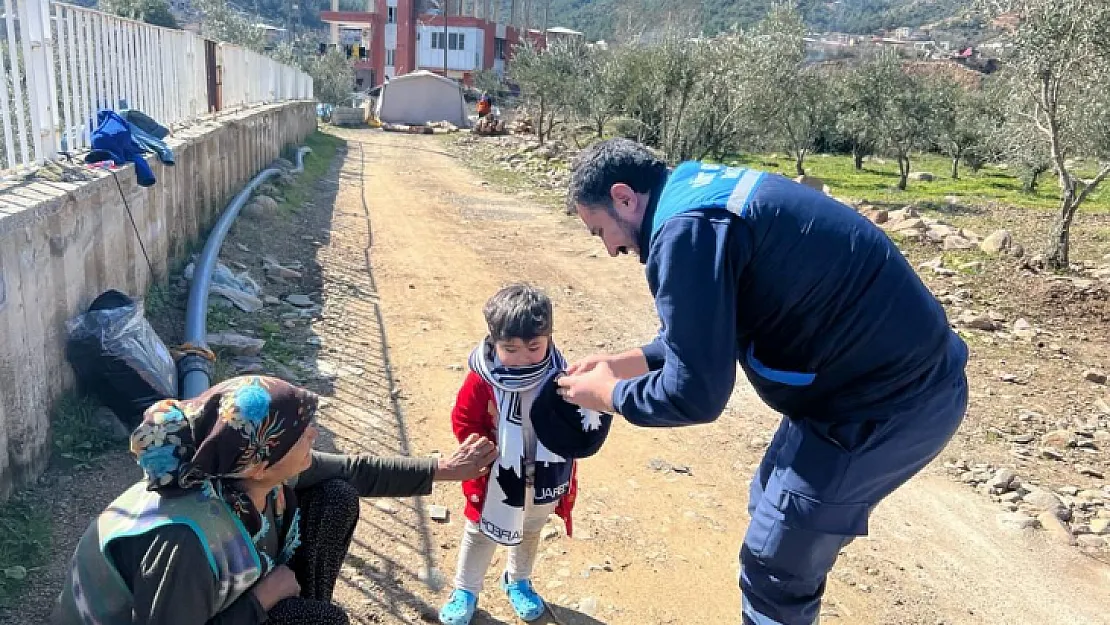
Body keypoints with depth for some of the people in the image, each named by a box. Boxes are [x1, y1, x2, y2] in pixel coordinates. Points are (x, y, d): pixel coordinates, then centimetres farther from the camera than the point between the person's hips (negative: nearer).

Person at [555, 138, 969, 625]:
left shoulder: (687, 230, -23)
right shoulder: (706, 195, 8)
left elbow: (696, 394, -22)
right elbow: (711, 332, 19)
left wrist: (609, 395, -4)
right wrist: (627, 362, 15)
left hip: (885, 401, -10)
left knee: (776, 566, 6)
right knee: (773, 508, 25)